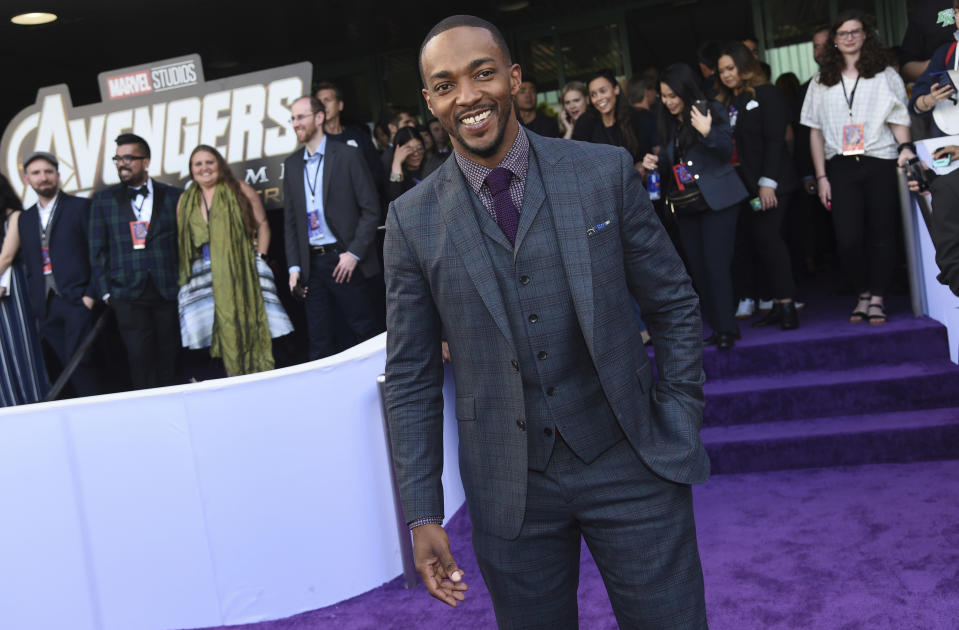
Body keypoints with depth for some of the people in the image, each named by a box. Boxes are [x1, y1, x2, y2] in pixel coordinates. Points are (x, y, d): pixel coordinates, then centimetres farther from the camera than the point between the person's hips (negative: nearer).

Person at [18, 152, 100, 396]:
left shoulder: (80, 207, 2)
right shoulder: (25, 219, 18)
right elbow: (29, 264, 19)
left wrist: (91, 294, -11)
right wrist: (36, 304, 10)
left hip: (78, 301, -5)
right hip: (47, 307, 5)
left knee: (80, 362, -11)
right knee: (69, 366, 4)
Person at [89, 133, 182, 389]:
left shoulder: (172, 196, 9)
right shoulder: (103, 200, 11)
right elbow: (97, 249, 8)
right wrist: (105, 291, 0)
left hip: (168, 291, 0)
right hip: (128, 295, 0)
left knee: (168, 357, 3)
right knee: (139, 358, -5)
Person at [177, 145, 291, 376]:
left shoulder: (240, 190, 4)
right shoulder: (185, 201, 13)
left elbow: (262, 224, 5)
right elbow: (181, 242, 13)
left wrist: (260, 258, -6)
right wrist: (185, 275, 3)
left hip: (243, 271, -2)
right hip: (205, 278, 2)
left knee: (252, 327, -3)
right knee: (224, 333, 1)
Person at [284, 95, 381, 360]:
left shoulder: (347, 156, -3)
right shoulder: (292, 164, 12)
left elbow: (371, 209, -5)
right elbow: (290, 220, 13)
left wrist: (354, 253, -12)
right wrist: (294, 266, 5)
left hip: (344, 259, -4)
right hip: (312, 263, 4)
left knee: (366, 332, 2)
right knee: (319, 341, 7)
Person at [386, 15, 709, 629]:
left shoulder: (606, 171, -3)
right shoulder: (412, 220, -2)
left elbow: (675, 306, 4)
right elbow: (411, 377, 1)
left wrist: (681, 431, -1)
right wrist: (423, 514, -2)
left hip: (631, 465, 0)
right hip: (510, 486, 1)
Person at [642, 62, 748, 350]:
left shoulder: (712, 111, -5)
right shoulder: (669, 122, 11)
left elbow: (726, 151, -10)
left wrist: (707, 132, -26)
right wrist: (655, 162, -1)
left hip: (716, 201, -6)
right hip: (685, 206, 6)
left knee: (715, 265, -10)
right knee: (698, 269, 6)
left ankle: (726, 328, -2)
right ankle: (719, 326, 15)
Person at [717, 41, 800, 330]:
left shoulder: (766, 95, -2)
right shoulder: (726, 103, 15)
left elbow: (775, 140, -10)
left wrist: (768, 182, -17)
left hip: (771, 183, -6)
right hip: (743, 185, 6)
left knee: (768, 238, -13)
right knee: (760, 243, 3)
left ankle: (787, 304, -8)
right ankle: (778, 304, 7)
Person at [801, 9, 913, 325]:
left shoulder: (885, 75, 9)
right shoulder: (821, 81, 13)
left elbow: (899, 118, 3)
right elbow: (815, 130, 12)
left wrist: (905, 147, -17)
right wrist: (821, 176, 5)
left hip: (881, 163, -1)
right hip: (841, 166, 1)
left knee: (881, 234, -3)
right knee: (848, 238, -8)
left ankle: (876, 298, 5)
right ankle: (863, 294, 11)